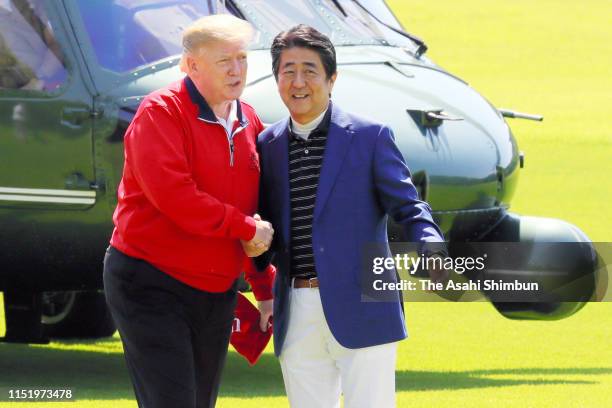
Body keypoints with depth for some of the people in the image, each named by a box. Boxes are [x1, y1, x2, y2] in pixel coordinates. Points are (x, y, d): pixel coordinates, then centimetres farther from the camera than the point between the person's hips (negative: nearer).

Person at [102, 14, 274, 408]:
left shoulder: (249, 122, 10)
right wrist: (245, 228, -18)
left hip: (216, 291, 7)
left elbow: (258, 215, 17)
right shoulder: (161, 113, -12)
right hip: (150, 284, -7)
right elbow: (171, 194, -24)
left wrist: (265, 290, 15)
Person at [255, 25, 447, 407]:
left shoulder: (370, 137, -1)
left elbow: (407, 206, -4)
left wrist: (431, 249, -23)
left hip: (361, 310, -4)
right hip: (296, 316, 4)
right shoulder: (268, 144, 12)